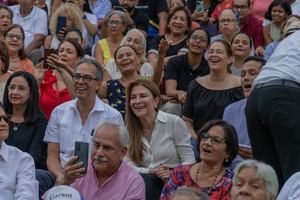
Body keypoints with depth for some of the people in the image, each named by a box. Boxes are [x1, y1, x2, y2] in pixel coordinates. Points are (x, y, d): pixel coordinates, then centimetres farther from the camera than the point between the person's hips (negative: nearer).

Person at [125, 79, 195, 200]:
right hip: (147, 181, 3)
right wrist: (151, 171, -19)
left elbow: (189, 160, -3)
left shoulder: (174, 122, -3)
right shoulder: (129, 128, 7)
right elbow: (129, 166, 0)